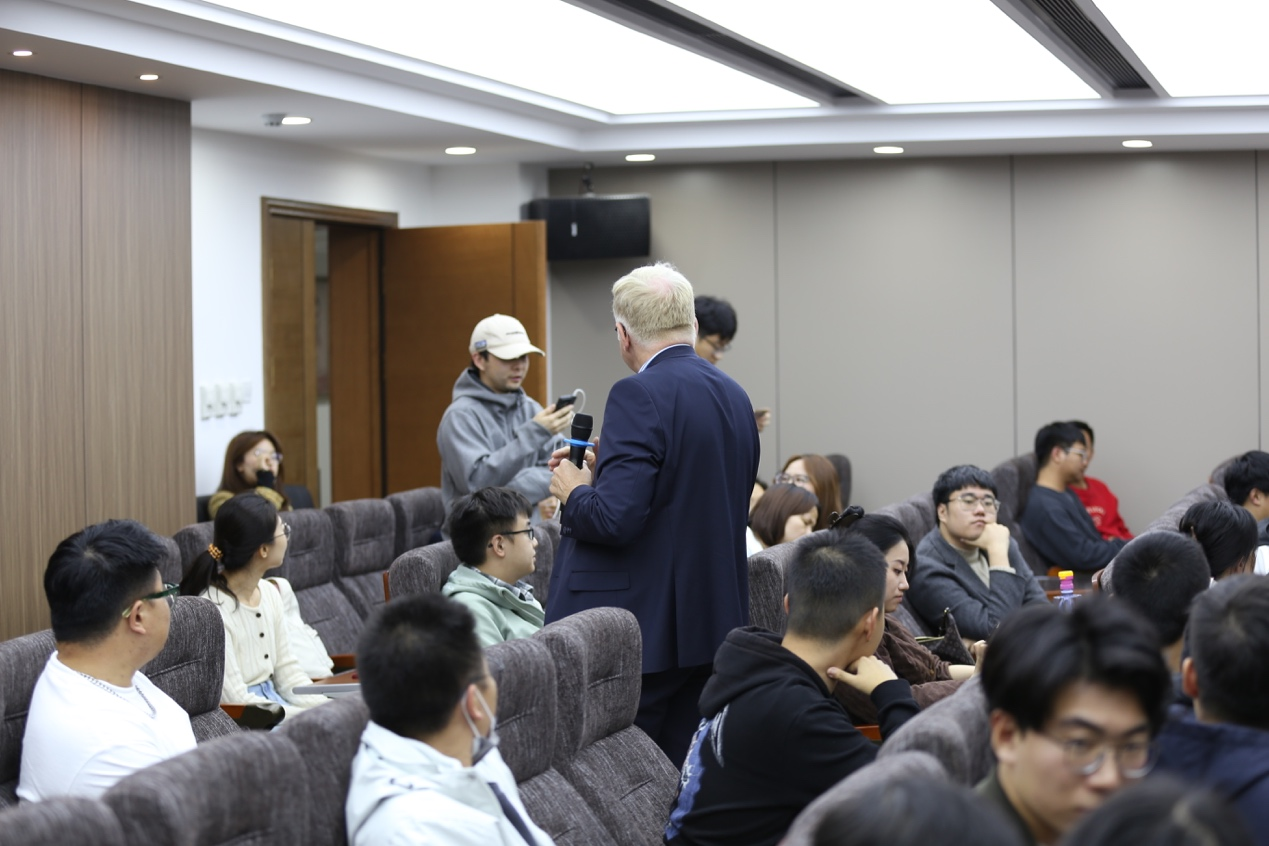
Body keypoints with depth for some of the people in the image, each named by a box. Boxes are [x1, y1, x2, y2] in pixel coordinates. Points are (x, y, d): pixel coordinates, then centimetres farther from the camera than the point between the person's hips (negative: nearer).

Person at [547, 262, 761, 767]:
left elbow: (615, 519, -23)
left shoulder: (640, 395, -15)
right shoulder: (734, 396, 11)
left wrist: (575, 491, -2)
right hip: (711, 627, 9)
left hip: (643, 629, -8)